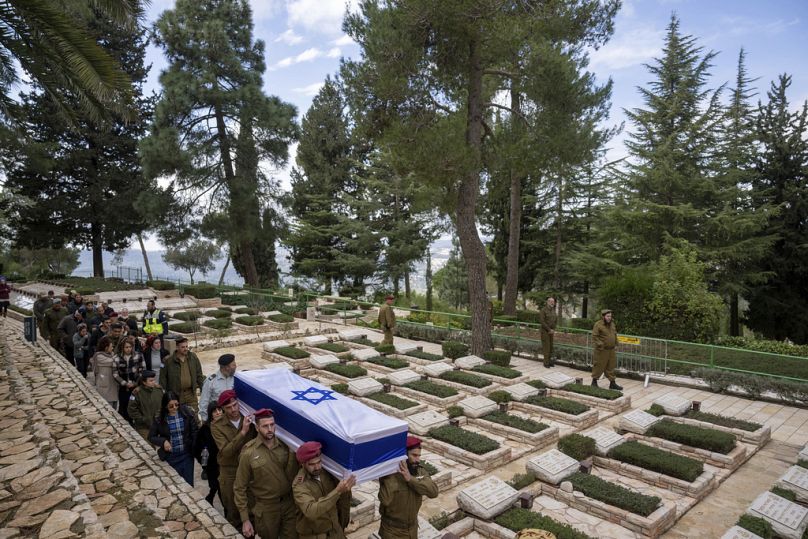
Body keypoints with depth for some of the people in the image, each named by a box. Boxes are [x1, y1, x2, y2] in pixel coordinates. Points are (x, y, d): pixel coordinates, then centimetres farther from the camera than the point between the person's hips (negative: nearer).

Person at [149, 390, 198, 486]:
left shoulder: (187, 412, -10)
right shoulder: (160, 418, -8)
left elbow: (195, 432, -7)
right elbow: (151, 437, 4)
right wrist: (163, 441, -15)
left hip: (187, 454, 0)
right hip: (170, 457, 0)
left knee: (188, 483, 7)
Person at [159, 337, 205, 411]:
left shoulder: (193, 357, 3)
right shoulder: (168, 360, -6)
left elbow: (199, 374, 10)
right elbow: (163, 377, -1)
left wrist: (203, 388, 7)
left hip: (191, 393, 2)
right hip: (175, 394, -2)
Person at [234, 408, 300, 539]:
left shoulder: (285, 446, -5)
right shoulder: (249, 452, -12)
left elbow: (295, 475, 2)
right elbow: (240, 488, -5)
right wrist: (245, 519, -5)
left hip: (290, 505, 2)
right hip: (266, 508, -2)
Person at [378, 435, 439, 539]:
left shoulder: (421, 471, -8)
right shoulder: (389, 473, -23)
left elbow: (433, 492, -23)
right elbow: (385, 500, -34)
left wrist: (411, 479, -32)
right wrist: (391, 474, -35)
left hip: (412, 529, 5)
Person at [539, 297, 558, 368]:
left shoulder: (553, 310, 9)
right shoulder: (543, 310, -13)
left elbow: (556, 320, 14)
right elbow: (542, 321, -19)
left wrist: (553, 330, 2)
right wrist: (549, 329, -17)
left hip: (551, 331, 7)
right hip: (545, 331, -6)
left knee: (550, 346, 8)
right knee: (546, 346, -5)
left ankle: (550, 361, 15)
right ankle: (546, 363, 0)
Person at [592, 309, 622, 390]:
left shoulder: (612, 324, 9)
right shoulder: (598, 325, -13)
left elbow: (615, 335, 21)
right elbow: (594, 336, -16)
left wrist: (615, 344, 16)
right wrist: (600, 345, -22)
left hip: (611, 350, 7)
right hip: (601, 350, -7)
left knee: (611, 367, 11)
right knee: (599, 366, 2)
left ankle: (612, 383, 18)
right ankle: (594, 381, 18)